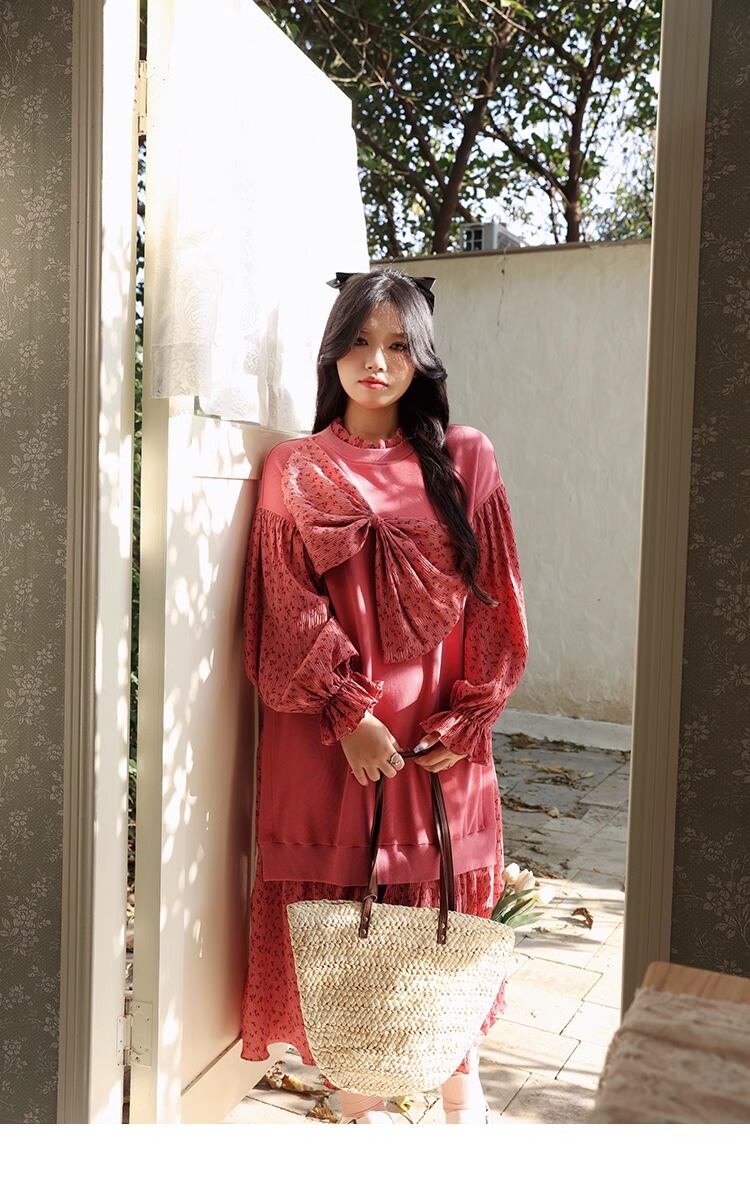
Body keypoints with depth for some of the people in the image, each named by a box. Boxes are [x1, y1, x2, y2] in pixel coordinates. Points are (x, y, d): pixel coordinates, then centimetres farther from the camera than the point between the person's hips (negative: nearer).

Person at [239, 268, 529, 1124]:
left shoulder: (464, 460, 6)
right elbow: (289, 611, -3)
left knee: (443, 898, 10)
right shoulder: (296, 470, 4)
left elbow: (493, 601, 2)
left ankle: (461, 1080, 31)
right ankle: (357, 1088, 24)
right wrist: (350, 713, -13)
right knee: (336, 898, 5)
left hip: (437, 730, 1)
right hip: (327, 730, 0)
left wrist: (463, 718, -6)